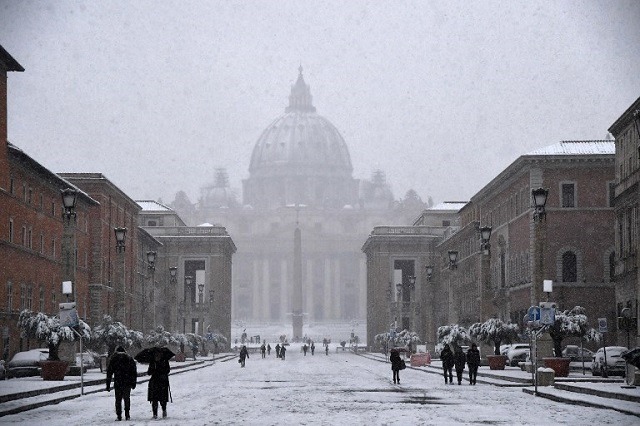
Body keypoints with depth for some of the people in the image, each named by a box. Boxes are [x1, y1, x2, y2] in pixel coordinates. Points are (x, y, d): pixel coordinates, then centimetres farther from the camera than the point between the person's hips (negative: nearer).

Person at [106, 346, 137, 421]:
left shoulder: (113, 358, 5)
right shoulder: (129, 358, 9)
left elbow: (109, 372, 3)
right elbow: (134, 372, 8)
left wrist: (108, 385, 4)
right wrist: (134, 383, 11)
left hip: (118, 382, -1)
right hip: (127, 383, 1)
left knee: (118, 399, 5)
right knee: (127, 399, 8)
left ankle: (119, 416, 0)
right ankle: (127, 415, 3)